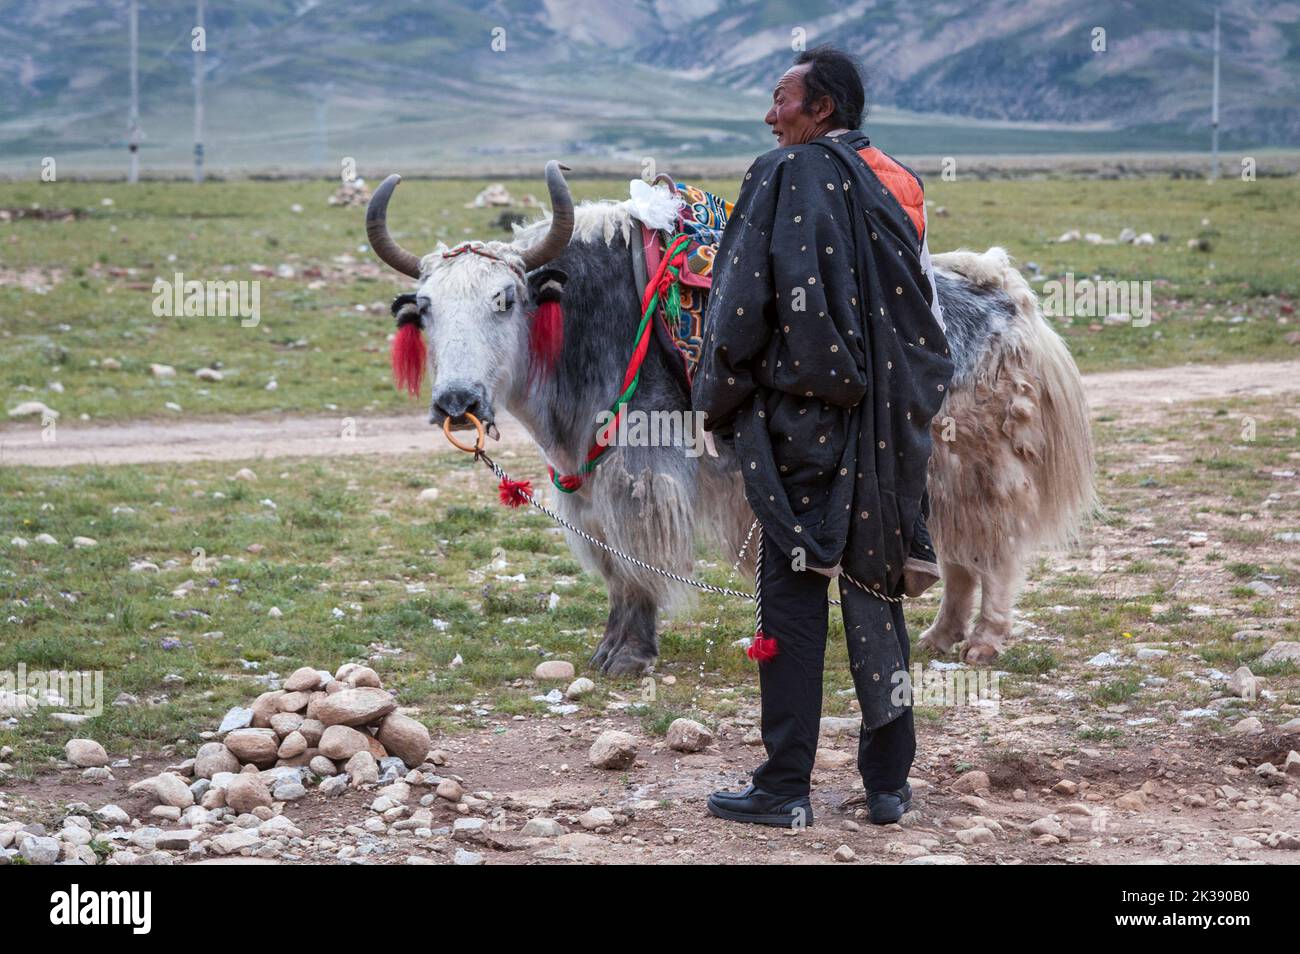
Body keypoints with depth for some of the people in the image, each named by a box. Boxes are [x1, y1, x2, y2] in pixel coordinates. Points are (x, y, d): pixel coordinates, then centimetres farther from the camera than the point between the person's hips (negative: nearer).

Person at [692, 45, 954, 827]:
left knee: (793, 594, -1)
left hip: (804, 413, -6)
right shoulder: (900, 186, 11)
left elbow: (744, 301, -10)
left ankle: (786, 789, 0)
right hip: (892, 427, 6)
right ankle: (890, 784, 13)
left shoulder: (786, 175, -7)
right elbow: (927, 312, 13)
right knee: (876, 590, 11)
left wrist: (720, 402, 1)